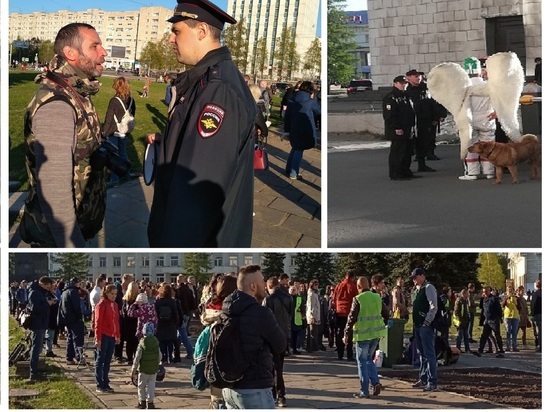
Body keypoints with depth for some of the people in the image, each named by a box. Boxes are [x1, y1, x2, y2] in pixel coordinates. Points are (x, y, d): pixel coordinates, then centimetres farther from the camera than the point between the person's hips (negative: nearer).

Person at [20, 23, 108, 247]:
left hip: (78, 226, 9)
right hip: (57, 237, -9)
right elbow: (53, 192, -32)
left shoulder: (75, 94, 6)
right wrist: (73, 245, -32)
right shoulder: (56, 105, -26)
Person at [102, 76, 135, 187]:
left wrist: (104, 132, -6)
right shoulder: (131, 100, -3)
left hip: (113, 132, -6)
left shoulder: (114, 101, -21)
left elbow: (109, 119, -16)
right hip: (124, 132, 6)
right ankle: (126, 174, 34)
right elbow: (132, 116, 9)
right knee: (123, 152, 23)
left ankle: (115, 180, 7)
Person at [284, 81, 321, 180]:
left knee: (294, 148, 22)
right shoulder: (310, 101, -11)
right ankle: (293, 174, 2)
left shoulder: (292, 100, 4)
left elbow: (287, 116, 6)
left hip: (293, 129, 5)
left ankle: (288, 169, 27)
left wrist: (287, 129, 12)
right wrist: (314, 98, 7)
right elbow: (318, 111, 5)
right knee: (299, 150, 2)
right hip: (304, 130, -5)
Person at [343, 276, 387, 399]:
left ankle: (364, 391, 2)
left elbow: (352, 318, -12)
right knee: (369, 359, 20)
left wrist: (347, 335, -4)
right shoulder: (377, 297, 5)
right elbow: (386, 315, 11)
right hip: (376, 333, 5)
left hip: (363, 334, -5)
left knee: (362, 361, 4)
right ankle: (375, 382, 3)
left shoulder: (358, 300, -11)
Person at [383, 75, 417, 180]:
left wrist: (412, 126, 15)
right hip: (397, 132, -9)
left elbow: (411, 112, 24)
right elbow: (389, 115, -17)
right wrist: (397, 128, -21)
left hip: (408, 131, 9)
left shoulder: (406, 97, 19)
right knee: (397, 152, -7)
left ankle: (406, 172, 22)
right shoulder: (390, 98, -10)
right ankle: (395, 174, -4)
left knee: (408, 151, 12)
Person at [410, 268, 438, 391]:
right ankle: (423, 379, 22)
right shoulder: (416, 290, 16)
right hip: (417, 325, 9)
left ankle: (432, 382, -8)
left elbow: (433, 306, -17)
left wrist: (427, 322, -18)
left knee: (429, 354, -9)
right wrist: (415, 322, 14)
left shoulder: (428, 288, -10)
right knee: (422, 353, 15)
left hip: (426, 326, -9)